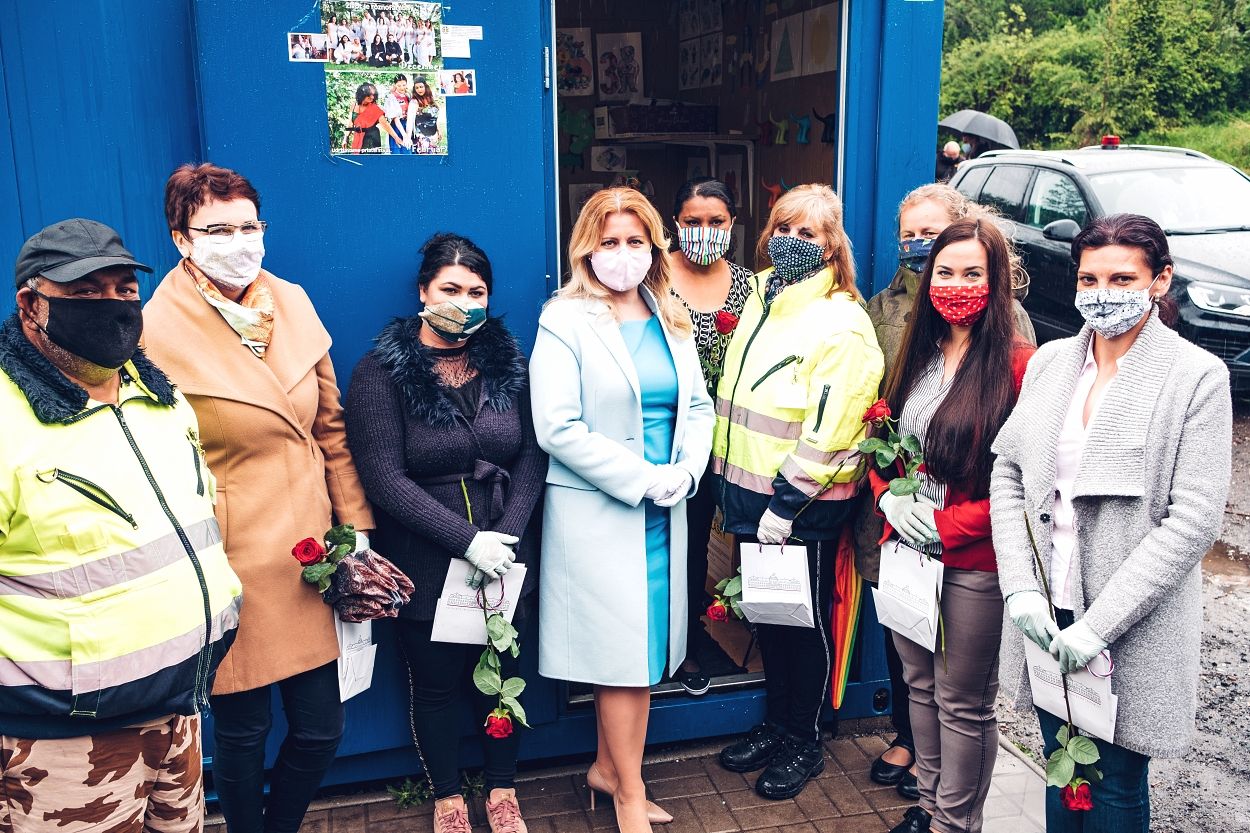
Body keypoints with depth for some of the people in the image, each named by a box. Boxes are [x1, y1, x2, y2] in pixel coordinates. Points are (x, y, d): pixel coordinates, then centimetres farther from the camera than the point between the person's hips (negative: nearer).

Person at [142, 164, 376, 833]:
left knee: (320, 729, 13)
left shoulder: (292, 304, 4)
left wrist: (355, 525, 9)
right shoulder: (157, 332, -12)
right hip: (232, 569, -5)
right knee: (242, 732, 12)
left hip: (311, 554, 5)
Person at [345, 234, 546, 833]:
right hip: (425, 566, -2)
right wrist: (468, 541, -19)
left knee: (501, 674, 15)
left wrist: (507, 535, -14)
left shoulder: (507, 362, 2)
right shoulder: (382, 372, -9)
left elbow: (532, 456, -1)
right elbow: (385, 479, -14)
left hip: (505, 555, 3)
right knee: (436, 684, 12)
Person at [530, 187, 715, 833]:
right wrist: (642, 479, -16)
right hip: (597, 511, -6)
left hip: (665, 511, 6)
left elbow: (699, 405, 12)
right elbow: (557, 427, -16)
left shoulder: (671, 319, 11)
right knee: (622, 649, 1)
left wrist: (686, 471, -7)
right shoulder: (565, 322, -8)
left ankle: (608, 766, 30)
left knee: (646, 645, 11)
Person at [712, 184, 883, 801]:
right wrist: (729, 480, 16)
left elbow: (828, 431, -21)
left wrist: (786, 503, -20)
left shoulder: (841, 323, -17)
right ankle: (776, 722, 37)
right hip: (749, 494, 7)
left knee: (804, 621, 9)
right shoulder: (761, 299, 9)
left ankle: (804, 742, 28)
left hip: (803, 507, -7)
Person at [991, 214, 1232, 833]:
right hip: (1046, 613, 4)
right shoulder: (1050, 362, 4)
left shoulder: (1198, 377, -10)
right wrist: (1020, 591, -8)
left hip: (1132, 627, -4)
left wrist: (1098, 624, -18)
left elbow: (1192, 521, -14)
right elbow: (1008, 472, 4)